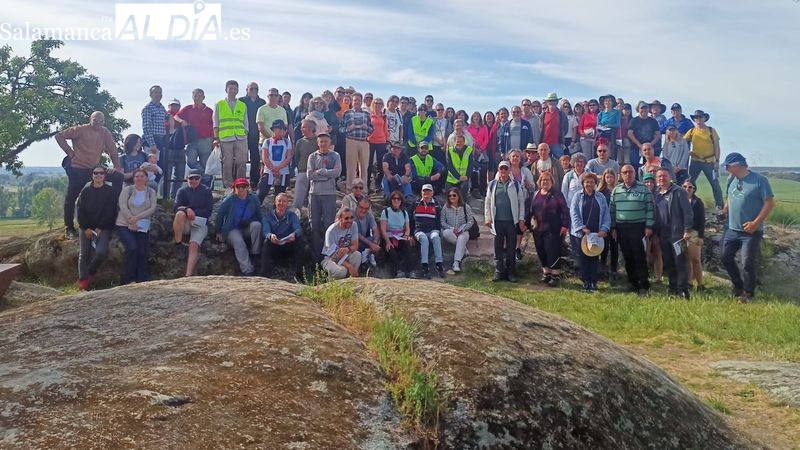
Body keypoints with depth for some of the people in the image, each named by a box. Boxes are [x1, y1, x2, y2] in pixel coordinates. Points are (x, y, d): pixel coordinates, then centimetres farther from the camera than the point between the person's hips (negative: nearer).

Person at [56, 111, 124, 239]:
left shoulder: (105, 133, 4)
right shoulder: (80, 130, -8)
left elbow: (112, 150, 3)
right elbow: (59, 136, -6)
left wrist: (118, 167, -4)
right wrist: (70, 152, -9)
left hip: (94, 169, 4)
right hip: (77, 170, -4)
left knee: (119, 177, -7)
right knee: (70, 198, 1)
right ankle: (69, 229, 11)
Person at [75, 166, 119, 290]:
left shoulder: (111, 192, -1)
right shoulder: (86, 191, 6)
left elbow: (110, 212, -6)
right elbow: (80, 210, 3)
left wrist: (100, 228, -11)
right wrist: (86, 228, -7)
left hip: (104, 228, -2)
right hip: (86, 227, 2)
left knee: (101, 251, -20)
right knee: (84, 253, -2)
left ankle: (91, 271, 7)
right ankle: (83, 280, 6)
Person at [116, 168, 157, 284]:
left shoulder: (151, 192, 8)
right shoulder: (127, 190, 3)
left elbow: (152, 209, -4)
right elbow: (123, 206, -7)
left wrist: (137, 217, -16)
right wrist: (131, 221, -16)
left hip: (142, 227, 2)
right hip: (124, 225, -2)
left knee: (143, 252, -6)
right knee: (132, 248, -19)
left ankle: (143, 280, -2)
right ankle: (129, 279, -8)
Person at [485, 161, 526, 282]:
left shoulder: (516, 185, 3)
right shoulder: (492, 184, 5)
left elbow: (521, 202, 4)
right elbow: (488, 202, 8)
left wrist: (521, 219, -1)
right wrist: (488, 218, 2)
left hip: (511, 221, -1)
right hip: (497, 221, 1)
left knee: (511, 248, 6)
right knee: (498, 248, 5)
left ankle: (511, 272, 15)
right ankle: (499, 271, 13)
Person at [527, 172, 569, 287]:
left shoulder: (557, 195, -4)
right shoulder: (536, 194, 11)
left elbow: (565, 211, -7)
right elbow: (531, 210, 17)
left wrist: (565, 225, -14)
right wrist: (526, 222, 15)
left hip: (553, 230, -5)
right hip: (538, 229, 6)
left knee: (553, 252, -5)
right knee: (541, 252, 9)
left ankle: (556, 275, 6)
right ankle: (546, 273, 23)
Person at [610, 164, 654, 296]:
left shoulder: (644, 189, -2)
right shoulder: (616, 190, 9)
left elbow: (649, 209, -4)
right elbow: (612, 210, 11)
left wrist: (649, 226, -9)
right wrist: (613, 228, 7)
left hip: (638, 227, -4)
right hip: (621, 228, 4)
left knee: (640, 257, -5)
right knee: (627, 258, 8)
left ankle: (644, 285, -1)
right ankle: (633, 283, 18)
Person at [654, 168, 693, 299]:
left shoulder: (678, 192, -5)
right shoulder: (656, 194, 11)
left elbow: (687, 212, -9)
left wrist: (687, 230, -14)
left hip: (677, 234, -6)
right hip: (663, 236, 6)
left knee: (680, 263, -6)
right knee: (668, 263, 11)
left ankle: (683, 289, -2)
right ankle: (673, 287, 20)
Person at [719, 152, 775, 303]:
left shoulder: (759, 180, -13)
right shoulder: (731, 180, 7)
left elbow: (770, 203, -13)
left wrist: (756, 223, -19)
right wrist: (725, 210, 6)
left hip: (751, 231, -7)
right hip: (731, 229, 7)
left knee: (748, 263, -2)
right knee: (726, 258, 11)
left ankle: (748, 294, 14)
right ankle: (738, 286, 31)